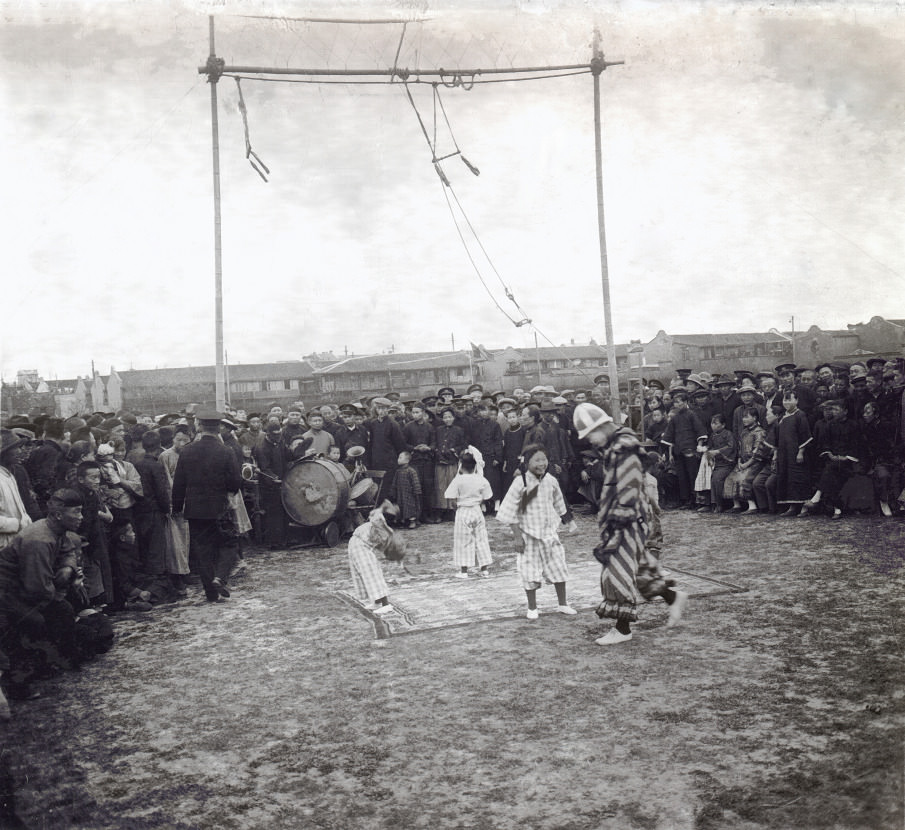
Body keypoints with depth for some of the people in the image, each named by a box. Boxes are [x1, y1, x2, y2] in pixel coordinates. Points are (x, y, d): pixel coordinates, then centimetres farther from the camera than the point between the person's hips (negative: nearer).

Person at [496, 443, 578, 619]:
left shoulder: (551, 481, -1)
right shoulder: (520, 483, -14)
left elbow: (558, 505, 17)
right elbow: (510, 513, -11)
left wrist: (567, 521, 24)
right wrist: (518, 537, -13)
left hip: (550, 533, 4)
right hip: (529, 535, -4)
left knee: (558, 568, 9)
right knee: (530, 573, 3)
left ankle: (562, 604, 26)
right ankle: (532, 608, 21)